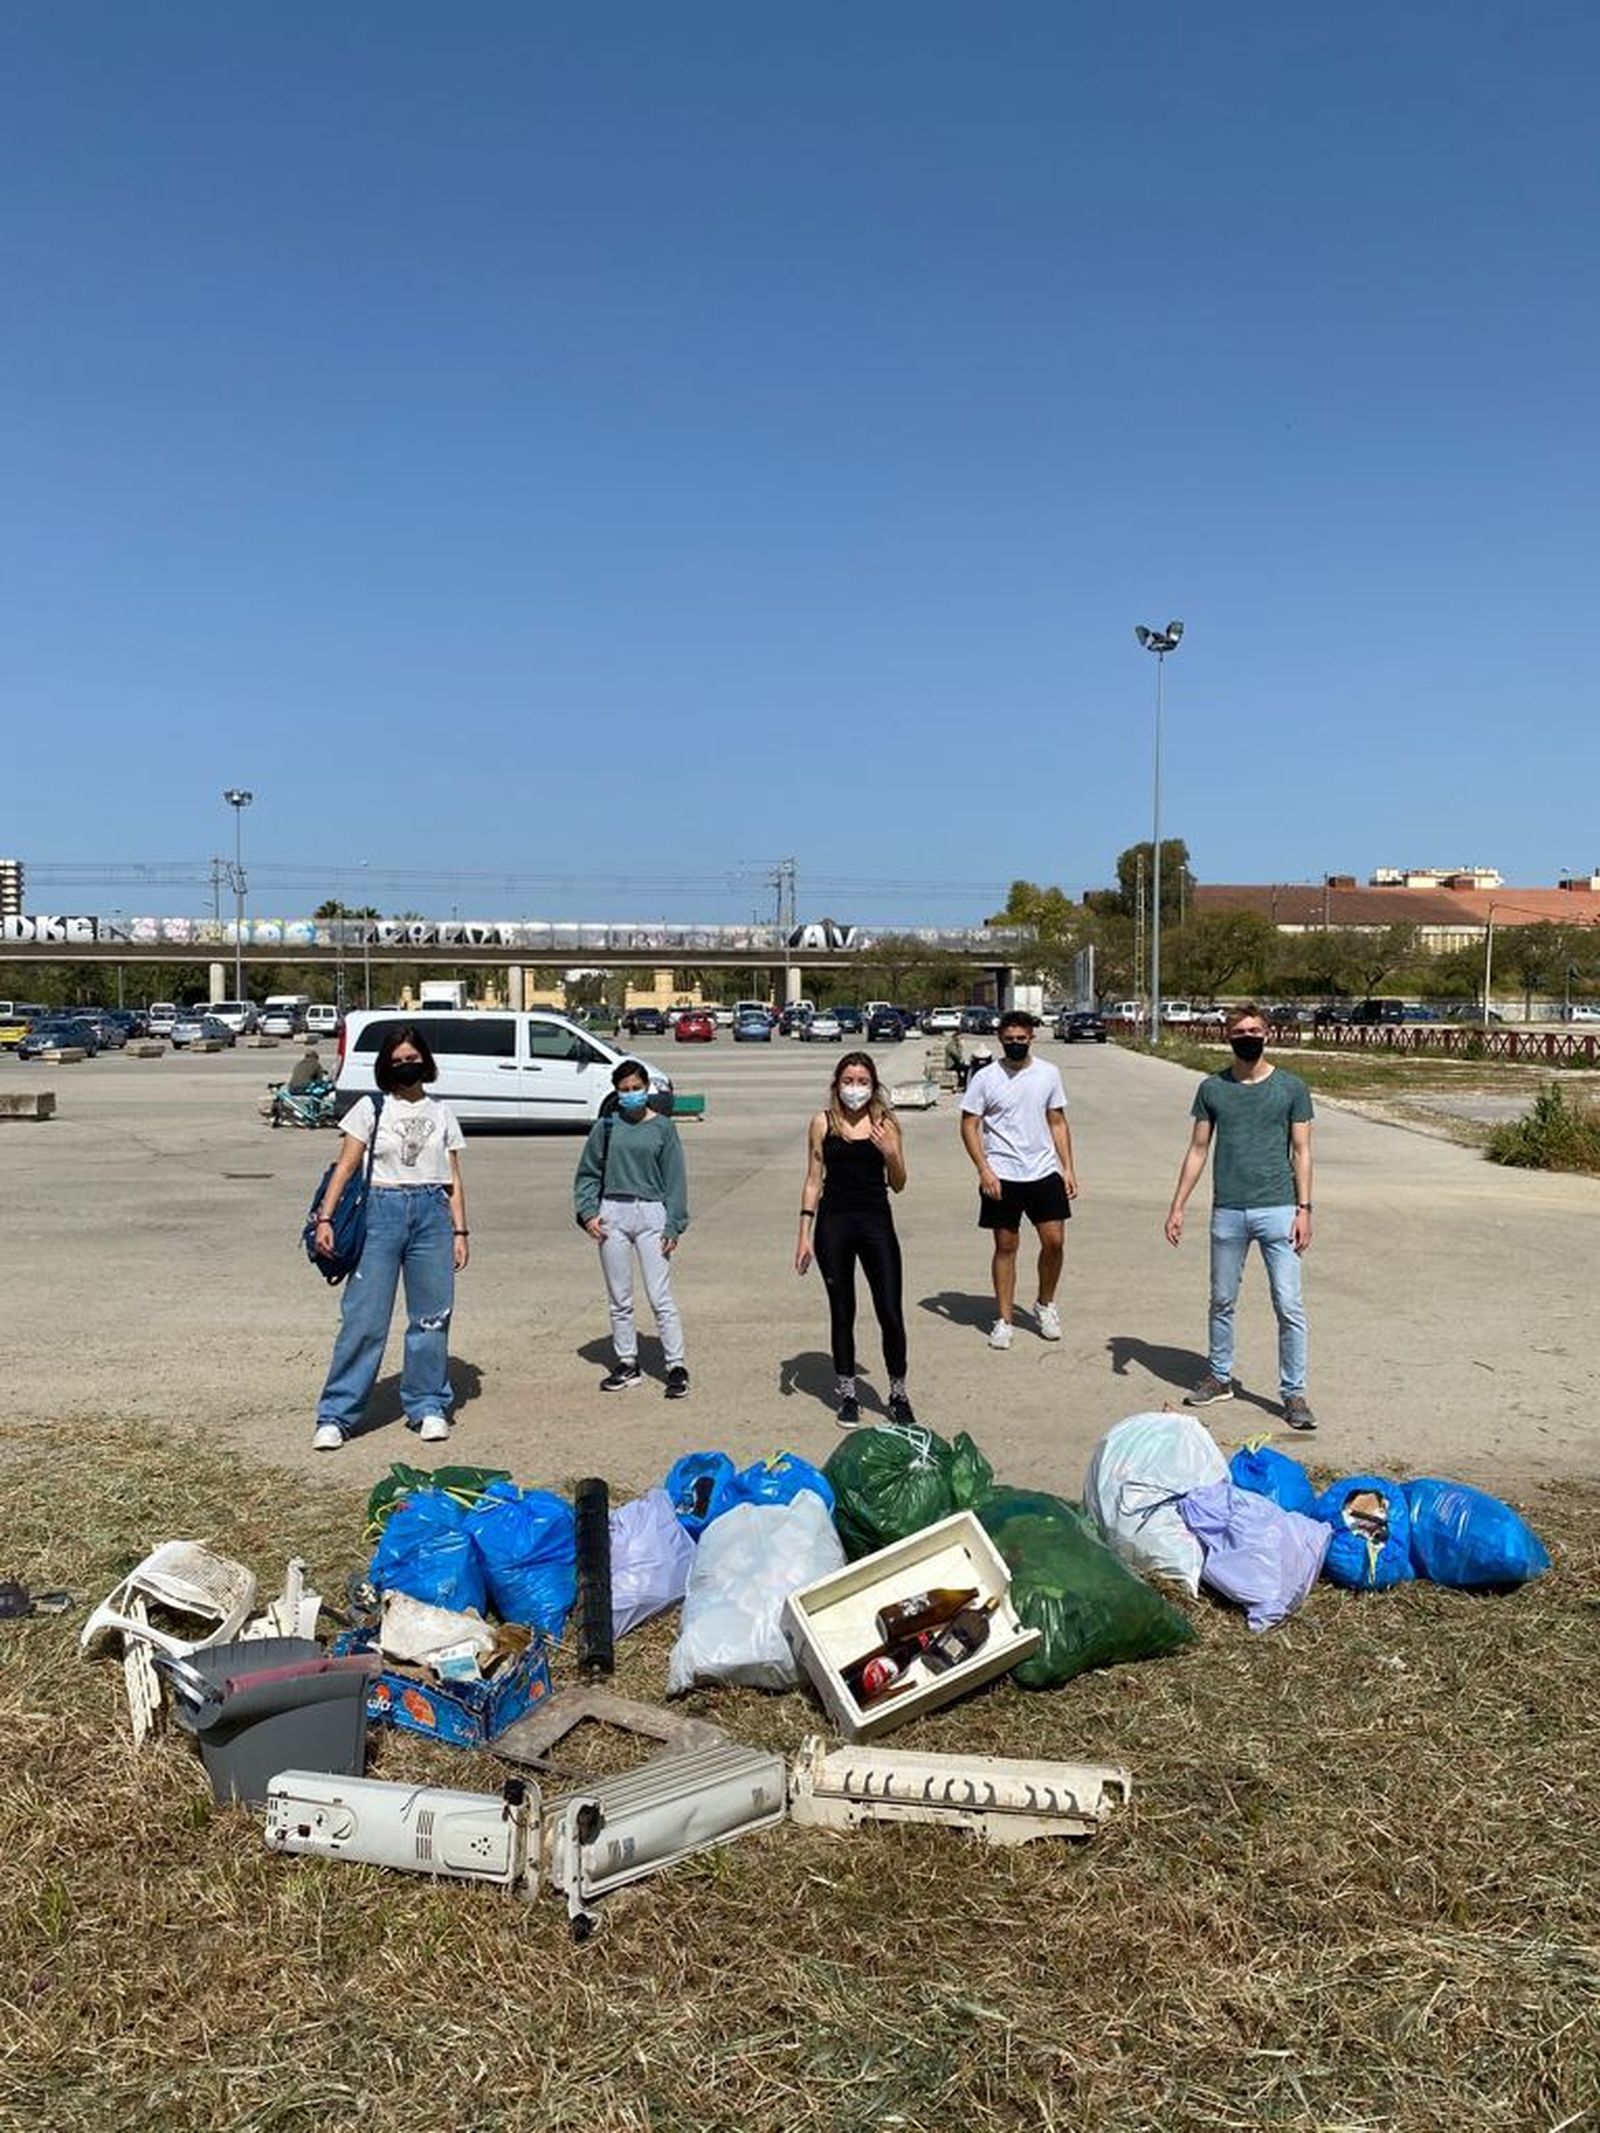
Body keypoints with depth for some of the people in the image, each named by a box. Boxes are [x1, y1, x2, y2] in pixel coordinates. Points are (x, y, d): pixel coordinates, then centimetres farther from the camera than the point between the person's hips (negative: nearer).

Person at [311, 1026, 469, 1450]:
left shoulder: (442, 1114, 12)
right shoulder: (371, 1109, 5)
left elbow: (454, 1180, 13)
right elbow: (345, 1168, 1)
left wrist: (460, 1232, 6)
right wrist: (324, 1218, -9)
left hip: (432, 1213, 3)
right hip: (381, 1212, -2)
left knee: (431, 1316, 5)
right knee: (364, 1316, -4)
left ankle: (428, 1407, 19)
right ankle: (336, 1415, 2)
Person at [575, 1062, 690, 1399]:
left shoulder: (662, 1128, 1)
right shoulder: (606, 1126, 5)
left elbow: (674, 1179, 2)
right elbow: (587, 1173, 10)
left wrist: (674, 1226, -4)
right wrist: (587, 1212, -3)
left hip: (651, 1213, -2)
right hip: (612, 1215, 3)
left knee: (661, 1297, -5)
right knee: (619, 1299, 10)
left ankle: (676, 1367, 2)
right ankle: (628, 1365, 22)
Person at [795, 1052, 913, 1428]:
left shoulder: (886, 1123, 2)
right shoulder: (823, 1123, 2)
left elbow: (898, 1185, 5)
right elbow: (813, 1179, 6)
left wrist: (890, 1154, -14)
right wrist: (805, 1234, 2)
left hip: (876, 1222, 0)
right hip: (834, 1223, 0)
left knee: (891, 1313, 0)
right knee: (842, 1313, 10)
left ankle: (898, 1396, 16)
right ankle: (846, 1394, 24)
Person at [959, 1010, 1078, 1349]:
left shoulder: (1048, 1074, 5)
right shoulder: (985, 1078, -4)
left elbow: (1057, 1123, 10)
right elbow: (969, 1125, -3)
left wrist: (1068, 1168, 4)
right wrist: (983, 1170, -13)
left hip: (1044, 1172, 2)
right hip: (1002, 1176, -2)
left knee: (1054, 1241, 0)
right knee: (1006, 1246, 4)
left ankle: (1045, 1305, 24)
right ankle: (1003, 1320, 14)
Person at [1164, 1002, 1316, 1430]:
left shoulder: (1291, 1087, 1)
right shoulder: (1212, 1088, 6)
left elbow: (1301, 1152, 2)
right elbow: (1198, 1149, 10)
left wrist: (1304, 1209, -5)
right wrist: (1177, 1206, 6)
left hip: (1277, 1209, -2)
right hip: (1227, 1212, 2)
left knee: (1289, 1307, -3)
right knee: (1222, 1302, 13)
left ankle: (1294, 1393, 6)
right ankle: (1219, 1378, 29)